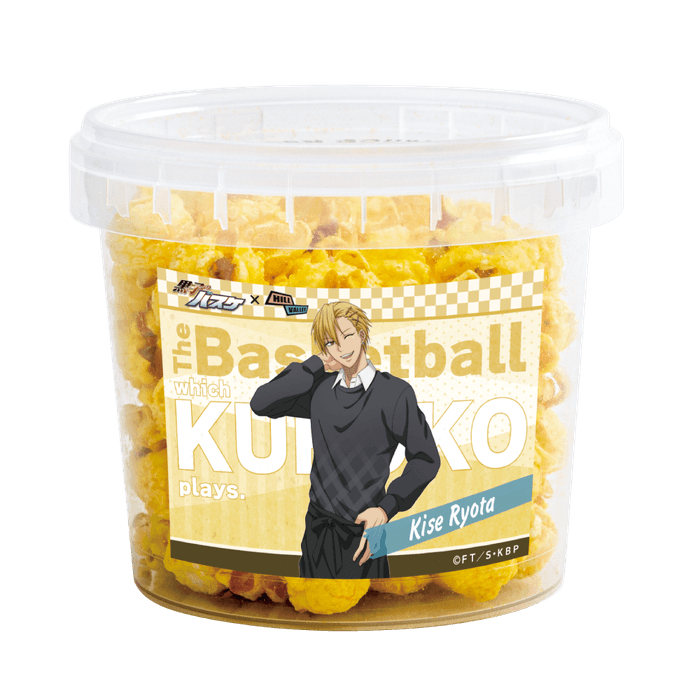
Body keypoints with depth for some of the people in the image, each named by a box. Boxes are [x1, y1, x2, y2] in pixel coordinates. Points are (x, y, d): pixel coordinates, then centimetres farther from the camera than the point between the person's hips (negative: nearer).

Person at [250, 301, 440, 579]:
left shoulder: (393, 391, -11)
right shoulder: (321, 389, 3)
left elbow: (425, 459, -6)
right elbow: (261, 404, -6)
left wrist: (386, 509, -15)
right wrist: (317, 365, -5)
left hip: (360, 534, -4)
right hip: (317, 527, 5)